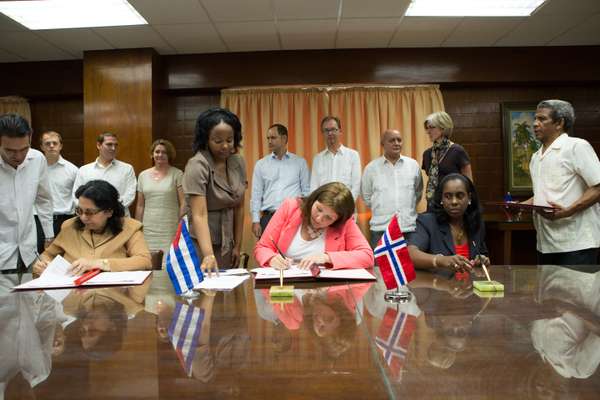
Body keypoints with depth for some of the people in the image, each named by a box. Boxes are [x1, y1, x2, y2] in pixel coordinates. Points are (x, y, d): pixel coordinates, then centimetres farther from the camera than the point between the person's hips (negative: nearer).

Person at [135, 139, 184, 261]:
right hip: (148, 231, 3)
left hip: (170, 231, -3)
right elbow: (140, 206, 15)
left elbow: (183, 203, -3)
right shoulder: (143, 175, 12)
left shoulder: (177, 174, 0)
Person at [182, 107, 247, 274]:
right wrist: (209, 255, -37)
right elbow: (199, 215, -27)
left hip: (226, 245, 5)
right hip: (200, 245, -5)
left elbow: (239, 207, 6)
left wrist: (237, 246, 5)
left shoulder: (238, 162, -1)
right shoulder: (197, 166, -19)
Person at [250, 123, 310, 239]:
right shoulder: (261, 164, 9)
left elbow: (307, 191, 6)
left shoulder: (300, 162, 7)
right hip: (268, 217, 1)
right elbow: (256, 195, 8)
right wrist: (256, 221, 1)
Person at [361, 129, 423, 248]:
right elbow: (366, 196, 11)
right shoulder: (371, 167, 2)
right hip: (380, 228, -1)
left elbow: (418, 193, 17)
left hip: (409, 227, 2)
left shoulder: (413, 165, 7)